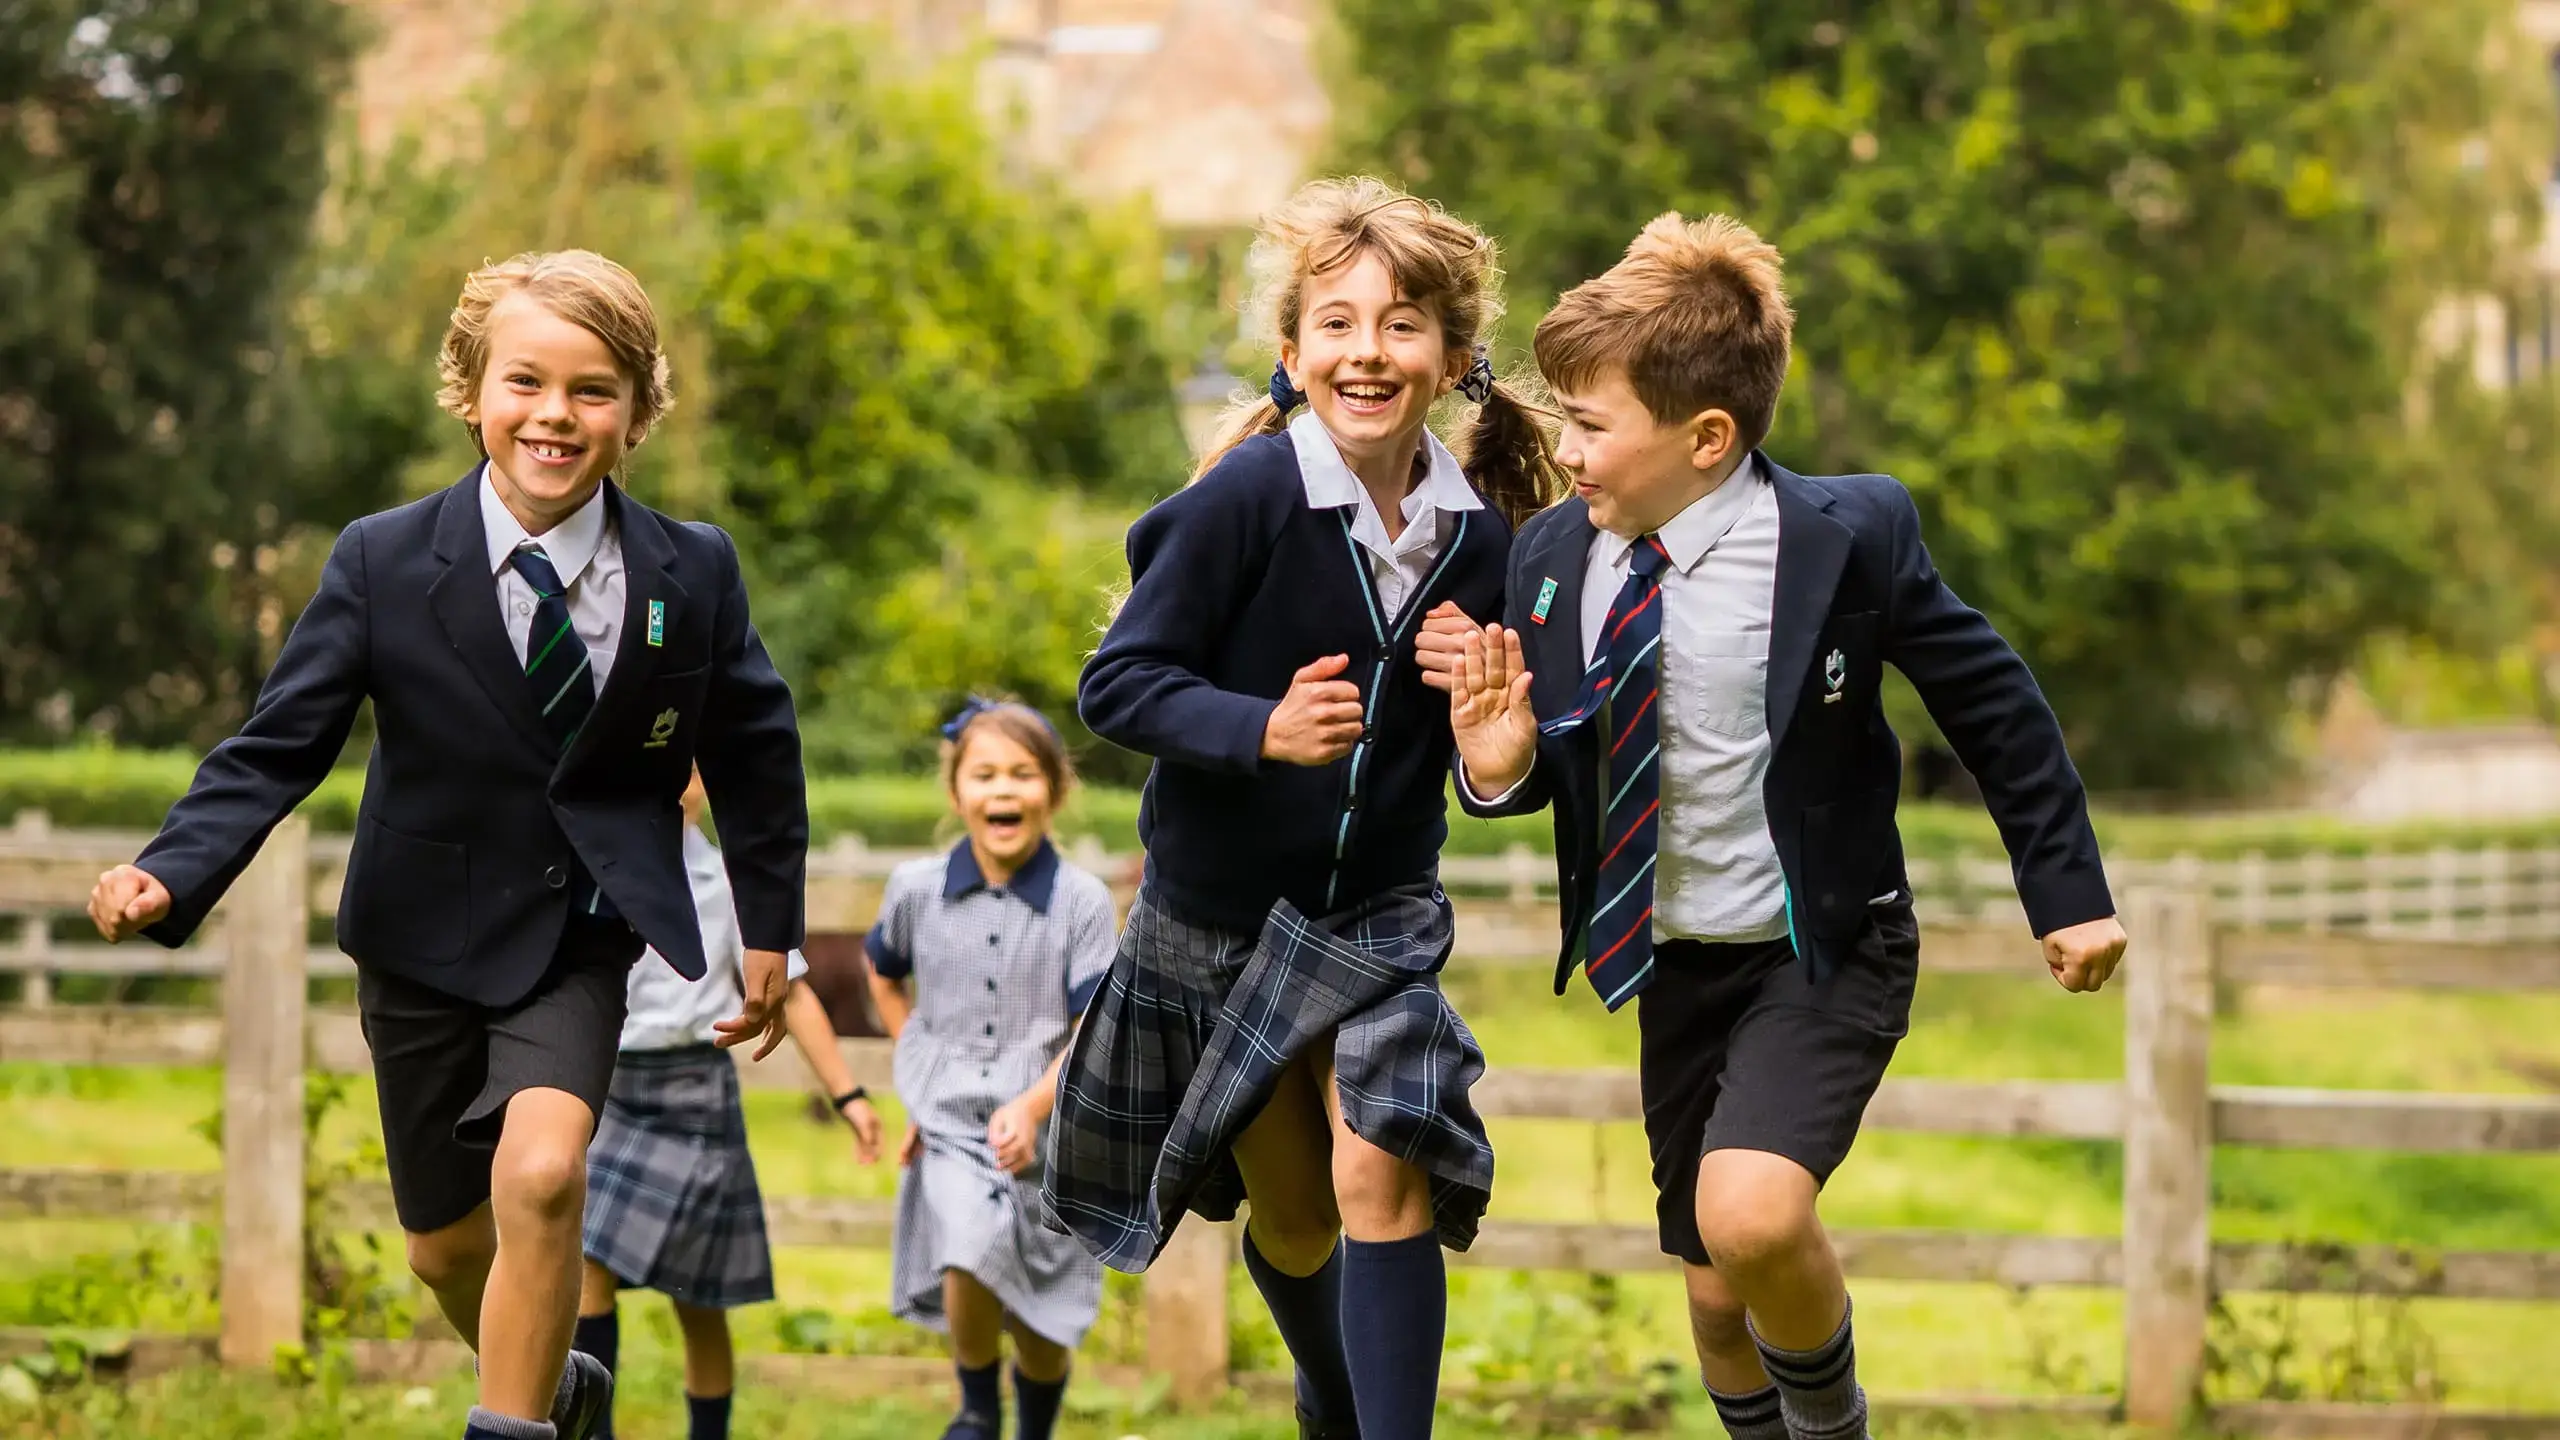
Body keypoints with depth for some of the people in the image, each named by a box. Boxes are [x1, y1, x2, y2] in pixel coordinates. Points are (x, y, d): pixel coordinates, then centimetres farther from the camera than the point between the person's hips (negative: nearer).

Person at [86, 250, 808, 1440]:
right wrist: (172, 877, -26)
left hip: (585, 936, -1)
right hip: (428, 935, 1)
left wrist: (769, 929, 11)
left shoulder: (692, 573, -7)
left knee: (540, 1176, -27)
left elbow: (754, 749, 7)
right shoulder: (383, 563, -11)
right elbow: (279, 746, -11)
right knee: (445, 1245, 13)